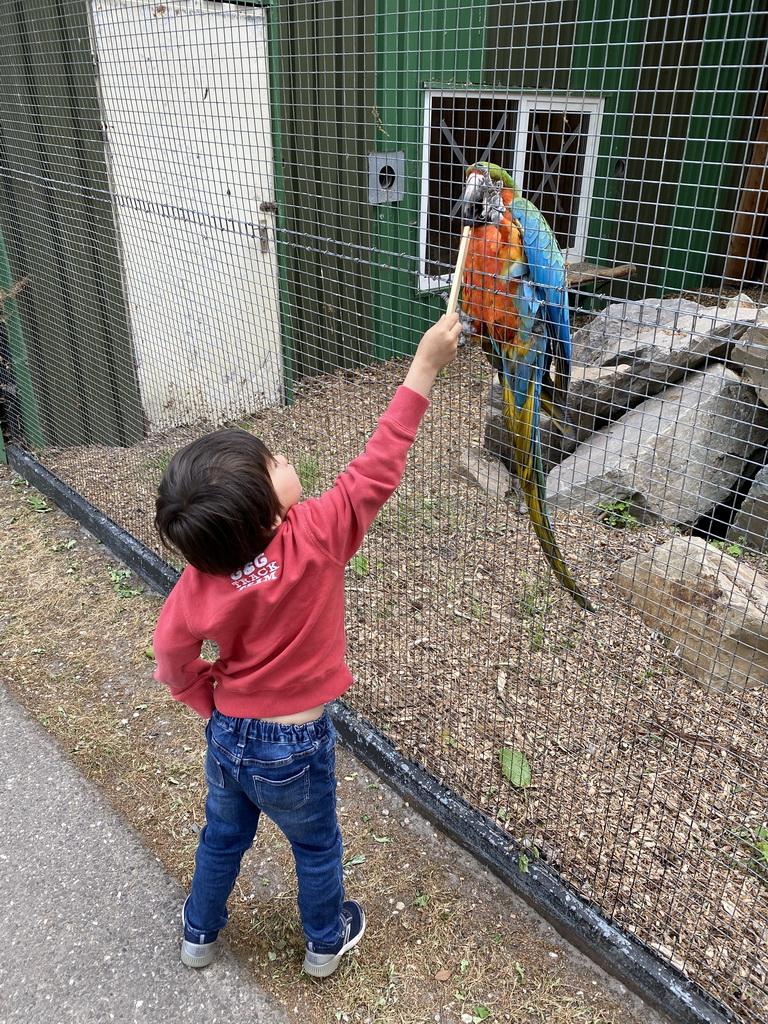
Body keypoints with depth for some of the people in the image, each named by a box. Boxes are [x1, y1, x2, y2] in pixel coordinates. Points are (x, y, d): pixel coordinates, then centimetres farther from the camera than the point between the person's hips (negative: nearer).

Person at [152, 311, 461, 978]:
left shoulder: (201, 579, -19)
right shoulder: (315, 537, -31)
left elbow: (174, 660, -9)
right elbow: (378, 468, -27)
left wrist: (213, 705, 10)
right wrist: (426, 364, -23)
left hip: (228, 736, 3)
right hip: (295, 749, -3)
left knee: (224, 835, 30)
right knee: (316, 846, 25)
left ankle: (199, 934, 55)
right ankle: (326, 940, 51)